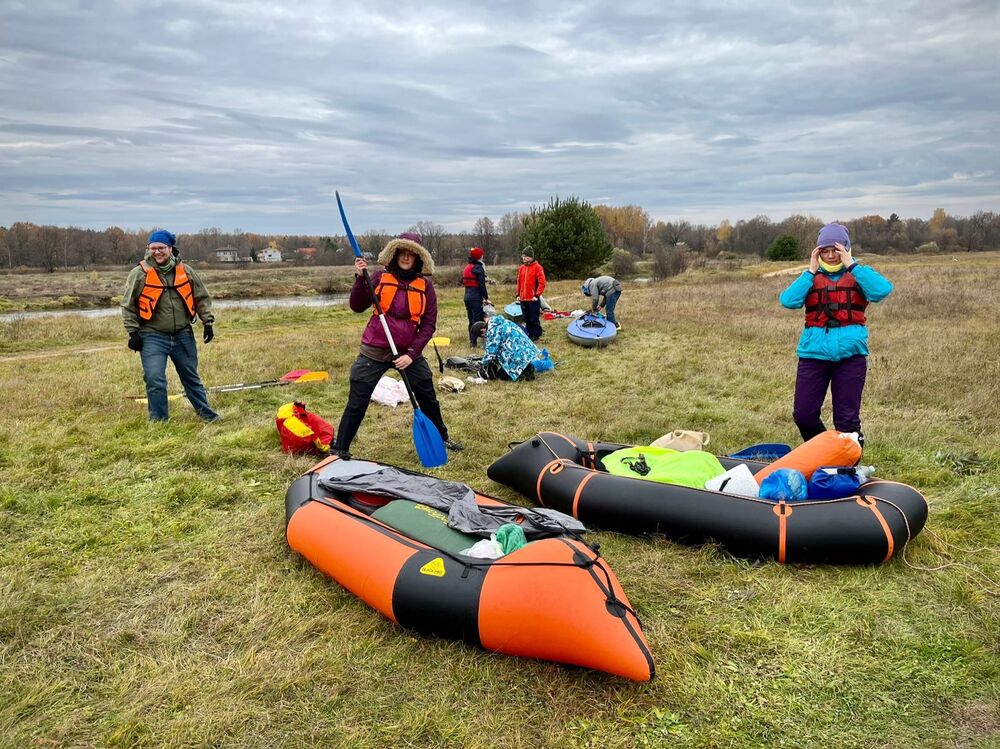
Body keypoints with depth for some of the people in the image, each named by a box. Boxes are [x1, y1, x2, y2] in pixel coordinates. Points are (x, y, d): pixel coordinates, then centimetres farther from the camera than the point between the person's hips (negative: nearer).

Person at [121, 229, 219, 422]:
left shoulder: (185, 271, 3)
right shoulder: (139, 273, -5)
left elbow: (202, 298, 11)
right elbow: (127, 305, 0)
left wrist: (208, 322, 3)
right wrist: (133, 332, -5)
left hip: (183, 335, 3)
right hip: (153, 337, -2)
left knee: (191, 377, 14)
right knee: (155, 380, -7)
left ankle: (206, 413, 25)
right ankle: (158, 421, 7)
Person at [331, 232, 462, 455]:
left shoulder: (425, 285, 0)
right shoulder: (380, 277, -1)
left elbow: (429, 324, -2)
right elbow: (357, 306, -6)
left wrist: (412, 353, -10)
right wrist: (360, 278, -17)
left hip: (409, 353, 2)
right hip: (374, 352, -1)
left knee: (429, 399, 13)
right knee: (356, 403, 0)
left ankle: (442, 438, 36)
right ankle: (339, 450, 13)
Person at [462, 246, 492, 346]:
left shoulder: (467, 268, 15)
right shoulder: (479, 268, -11)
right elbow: (482, 285, -14)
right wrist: (486, 298, -6)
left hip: (467, 297, 8)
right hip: (476, 298, -8)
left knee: (471, 320, 14)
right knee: (477, 320, -6)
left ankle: (471, 341, 18)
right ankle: (474, 342, -9)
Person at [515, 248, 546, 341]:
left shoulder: (537, 267, -8)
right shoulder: (521, 268, 11)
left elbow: (542, 283, -11)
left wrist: (537, 295, -14)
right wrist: (518, 295, 12)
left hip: (533, 299, -6)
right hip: (523, 299, 6)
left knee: (534, 319, 0)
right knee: (527, 319, 12)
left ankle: (536, 335, 9)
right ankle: (529, 334, 22)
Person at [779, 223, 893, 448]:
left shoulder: (859, 274, 8)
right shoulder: (811, 277, 11)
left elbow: (882, 291, -14)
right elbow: (788, 301, -7)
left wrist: (851, 265, -11)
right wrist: (811, 272, -5)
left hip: (850, 353, -1)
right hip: (814, 353, 1)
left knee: (847, 418, 4)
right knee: (803, 415, -1)